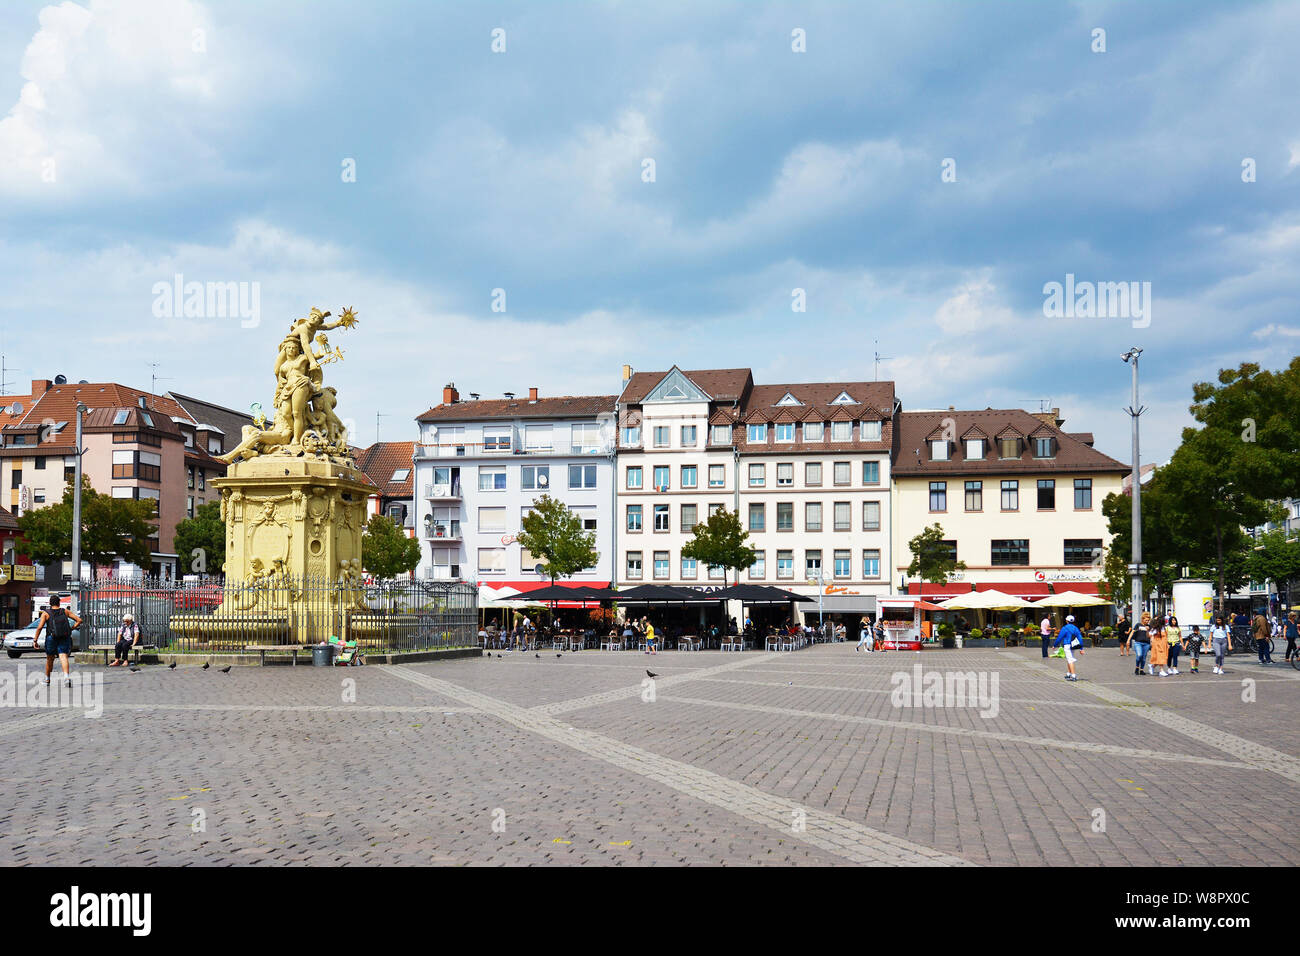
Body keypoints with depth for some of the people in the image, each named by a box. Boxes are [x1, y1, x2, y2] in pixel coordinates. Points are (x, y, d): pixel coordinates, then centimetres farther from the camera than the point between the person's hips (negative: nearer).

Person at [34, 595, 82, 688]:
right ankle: (67, 677, -32)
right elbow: (79, 620, 6)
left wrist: (35, 640, -3)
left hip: (51, 638, -1)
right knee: (63, 657, -9)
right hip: (65, 638, 1)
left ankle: (47, 680, 30)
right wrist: (71, 628, 15)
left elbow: (40, 627, -8)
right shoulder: (65, 611, 10)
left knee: (50, 659, 16)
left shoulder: (46, 613, 3)